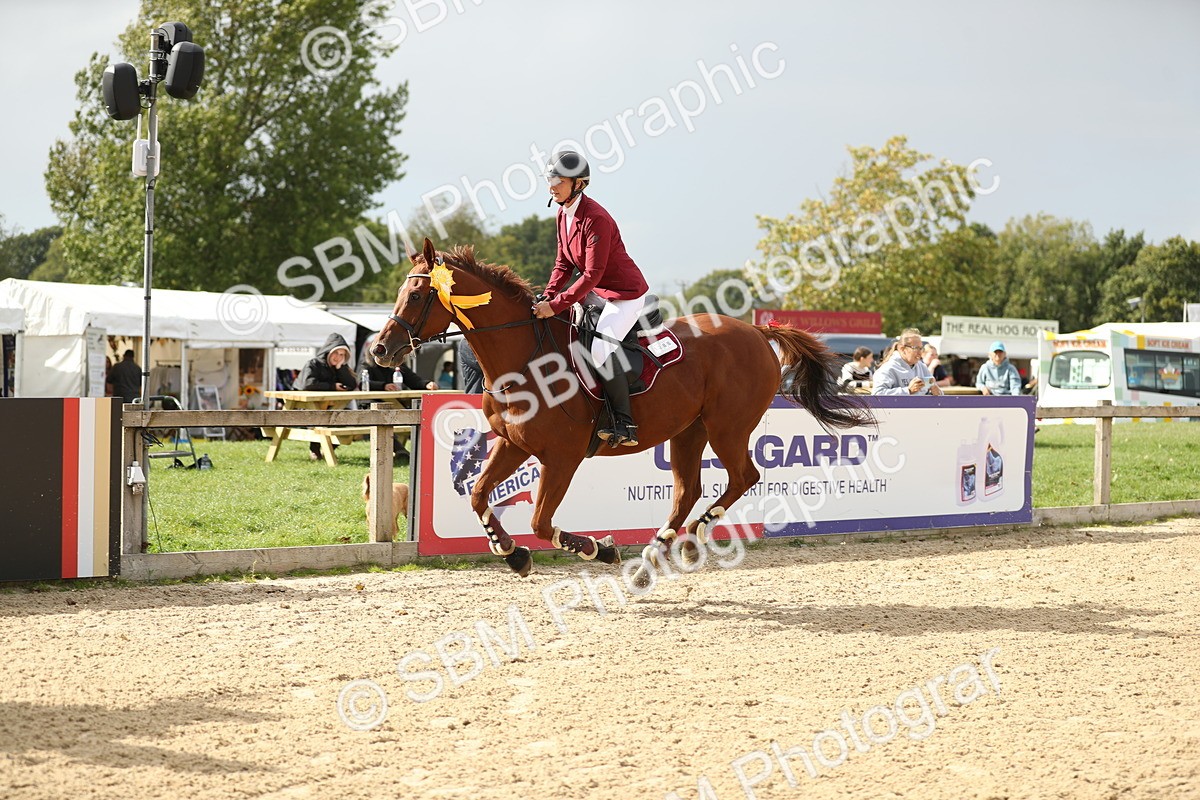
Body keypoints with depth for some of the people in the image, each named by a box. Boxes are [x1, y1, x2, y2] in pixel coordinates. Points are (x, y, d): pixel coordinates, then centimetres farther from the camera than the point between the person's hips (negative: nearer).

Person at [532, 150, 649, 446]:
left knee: (601, 348, -25)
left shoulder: (595, 219, -26)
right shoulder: (563, 215, 3)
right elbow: (563, 263, 10)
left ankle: (624, 423, -17)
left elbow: (592, 275, -28)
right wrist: (548, 296, -7)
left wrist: (556, 305, -29)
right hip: (595, 292, 10)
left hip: (625, 292, -10)